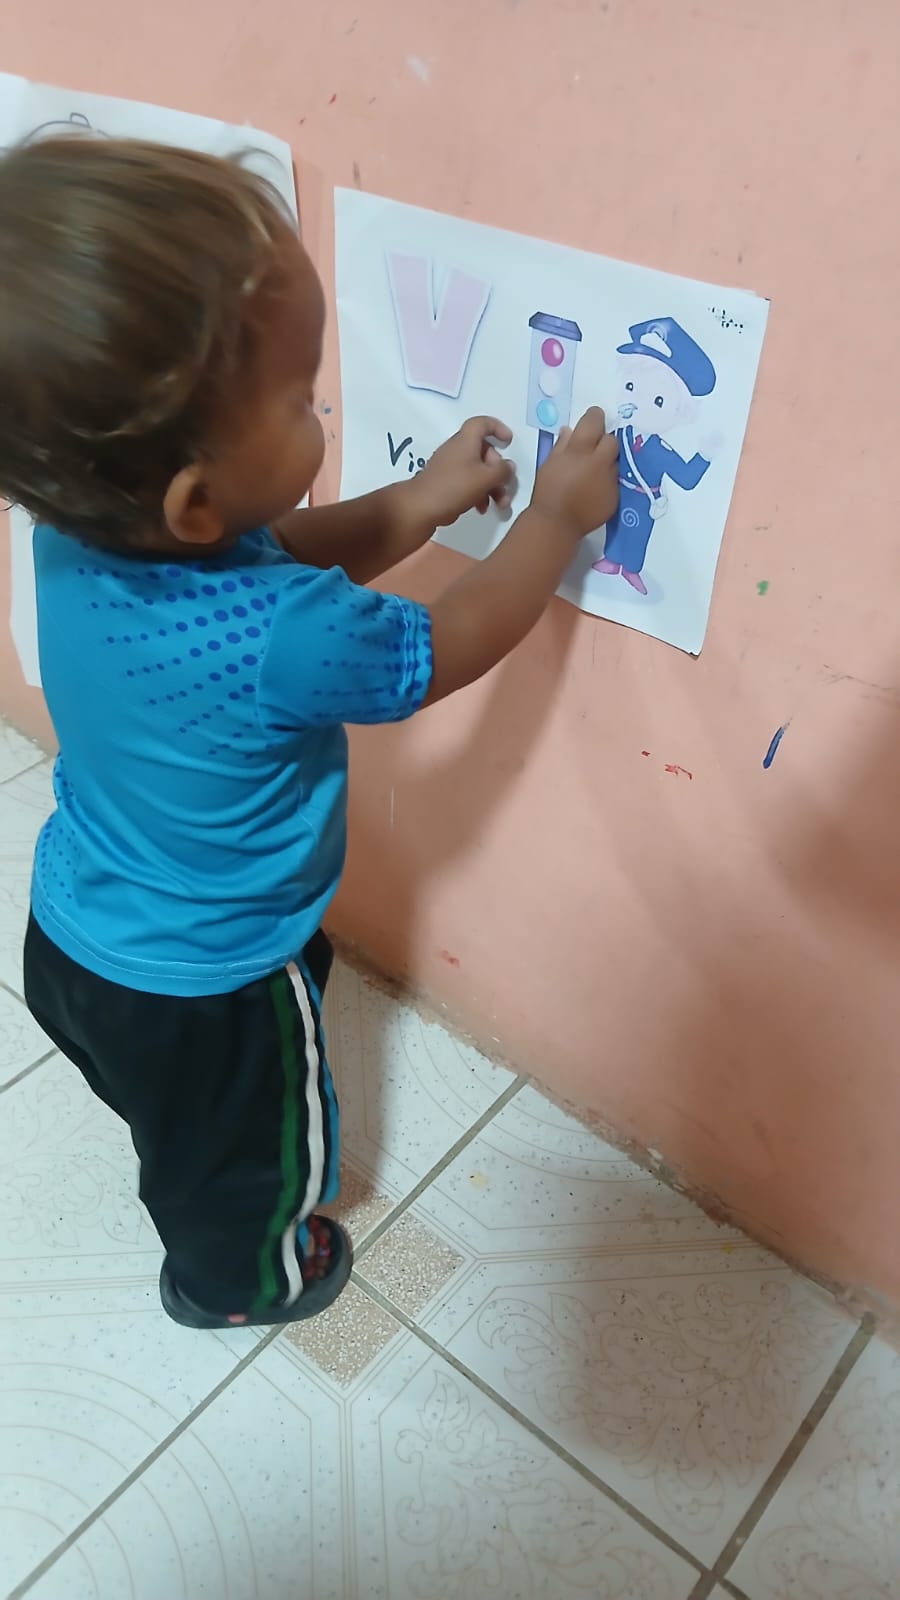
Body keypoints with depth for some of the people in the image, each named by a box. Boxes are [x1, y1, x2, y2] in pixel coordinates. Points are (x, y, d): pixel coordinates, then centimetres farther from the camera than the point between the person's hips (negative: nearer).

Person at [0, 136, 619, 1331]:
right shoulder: (278, 642, -41)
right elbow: (457, 642, -21)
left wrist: (417, 505, -5)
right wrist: (559, 517, -8)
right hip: (203, 993, -7)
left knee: (177, 1109, 37)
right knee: (252, 1149, 27)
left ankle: (189, 1193, 69)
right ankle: (230, 1280, 57)